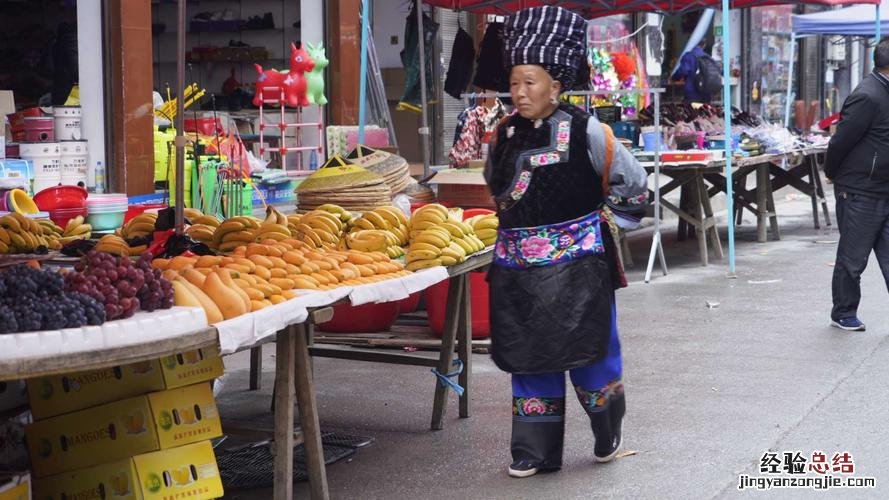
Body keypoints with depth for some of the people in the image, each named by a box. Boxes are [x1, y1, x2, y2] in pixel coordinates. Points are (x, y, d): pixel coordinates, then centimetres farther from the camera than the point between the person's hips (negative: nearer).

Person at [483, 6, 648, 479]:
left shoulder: (583, 130, -10)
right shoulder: (505, 133, 6)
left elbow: (631, 182, -1)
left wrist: (601, 221, 3)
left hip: (575, 265, -5)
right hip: (517, 266, 5)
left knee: (587, 351, 2)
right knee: (528, 356, 8)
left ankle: (608, 434, 27)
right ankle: (535, 451, 18)